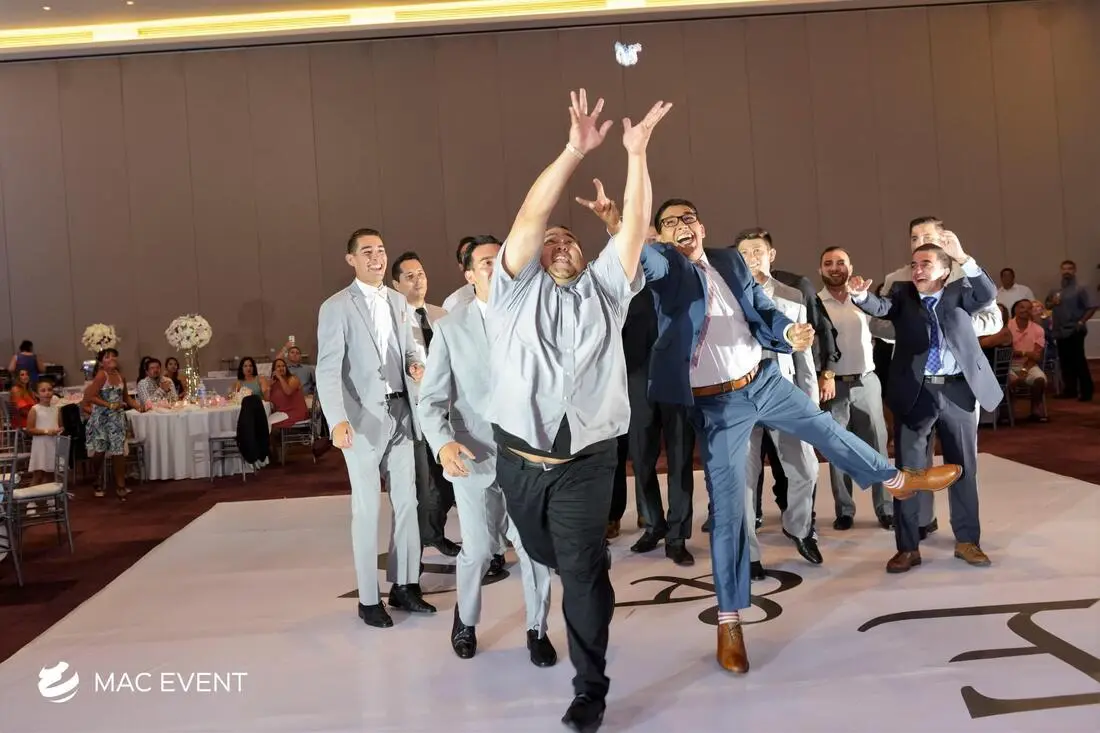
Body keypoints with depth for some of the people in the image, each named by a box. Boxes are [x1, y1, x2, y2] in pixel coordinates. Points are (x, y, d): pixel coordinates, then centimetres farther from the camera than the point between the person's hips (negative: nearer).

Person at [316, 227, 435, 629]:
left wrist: (415, 365, -5)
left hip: (400, 412, 6)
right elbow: (327, 370, -15)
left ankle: (405, 586, 24)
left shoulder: (398, 301, 10)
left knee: (407, 502, 10)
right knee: (367, 509, 2)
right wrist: (337, 420, -28)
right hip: (363, 417, -6)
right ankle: (369, 599, 15)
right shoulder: (336, 308, -9)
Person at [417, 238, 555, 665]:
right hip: (474, 457, 0)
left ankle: (537, 629, 31)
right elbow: (430, 399, -4)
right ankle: (466, 618, 41)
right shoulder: (449, 328, 0)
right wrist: (443, 442, -22)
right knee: (477, 550, 9)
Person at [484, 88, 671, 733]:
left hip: (586, 462, -1)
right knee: (548, 558, 19)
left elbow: (636, 228, 1)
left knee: (583, 572, -1)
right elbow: (531, 216, -6)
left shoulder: (604, 290, 10)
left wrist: (637, 153, -5)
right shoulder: (518, 289, 6)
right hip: (520, 458, 1)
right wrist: (575, 150, -12)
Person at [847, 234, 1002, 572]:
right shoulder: (902, 294, 5)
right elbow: (880, 307, -13)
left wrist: (962, 258, -23)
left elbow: (988, 294, -12)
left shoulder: (960, 293, 7)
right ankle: (908, 548, 12)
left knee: (964, 469, 12)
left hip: (959, 391, 1)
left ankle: (967, 541, 27)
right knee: (908, 471, 3)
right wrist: (860, 295, -35)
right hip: (915, 393, -1)